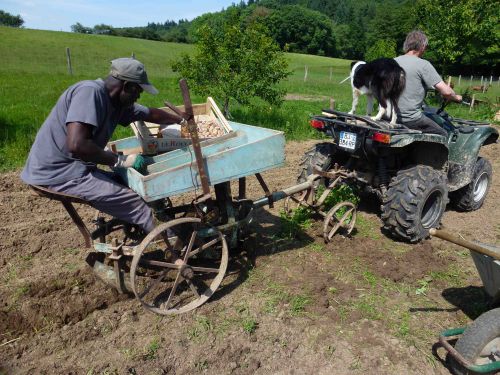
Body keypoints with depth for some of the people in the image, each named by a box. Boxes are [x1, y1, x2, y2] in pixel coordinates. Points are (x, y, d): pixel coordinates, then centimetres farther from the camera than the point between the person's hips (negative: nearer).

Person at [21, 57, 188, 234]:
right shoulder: (89, 92, -20)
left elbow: (150, 114, 23)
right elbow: (76, 144, -31)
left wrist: (182, 120, 31)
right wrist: (121, 160, -23)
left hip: (76, 168, 10)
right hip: (59, 173, -9)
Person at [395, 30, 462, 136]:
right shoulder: (423, 65, -9)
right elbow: (446, 91, -13)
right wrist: (456, 97, 10)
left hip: (391, 115, 7)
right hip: (410, 118, -6)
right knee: (443, 135, 10)